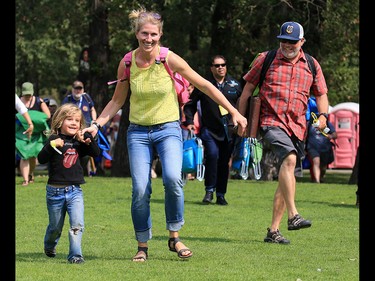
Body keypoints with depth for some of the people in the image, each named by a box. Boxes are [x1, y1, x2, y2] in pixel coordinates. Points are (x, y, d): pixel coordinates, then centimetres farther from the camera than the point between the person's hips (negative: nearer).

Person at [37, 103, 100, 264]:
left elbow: (96, 153, 4)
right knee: (55, 227, 13)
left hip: (75, 191, 3)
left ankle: (75, 255, -12)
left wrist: (88, 140, -12)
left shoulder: (79, 142, 8)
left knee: (77, 224, -16)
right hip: (55, 190, -2)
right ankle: (49, 247, 42)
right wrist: (52, 145, -35)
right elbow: (41, 159, -18)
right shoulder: (55, 140, -7)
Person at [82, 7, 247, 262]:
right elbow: (117, 101, 11)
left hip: (168, 129, -2)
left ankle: (175, 238, -8)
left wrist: (234, 112, -3)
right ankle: (143, 247, 7)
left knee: (173, 179, -25)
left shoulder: (169, 59, -10)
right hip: (138, 132, 2)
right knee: (140, 190, -9)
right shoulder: (127, 63, -3)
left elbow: (205, 85, -2)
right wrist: (97, 124, -1)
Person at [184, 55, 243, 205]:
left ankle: (221, 195, 16)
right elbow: (190, 104, 11)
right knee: (212, 154, -23)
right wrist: (189, 121, 0)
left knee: (224, 162, 4)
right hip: (210, 130, -2)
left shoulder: (235, 85, 8)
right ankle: (209, 190, -9)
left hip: (229, 131, 2)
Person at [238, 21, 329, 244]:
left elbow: (321, 94, 18)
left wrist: (323, 115, -2)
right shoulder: (266, 59, 6)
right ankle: (293, 216, -39)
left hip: (298, 127, 4)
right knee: (289, 159, -30)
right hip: (272, 122, -4)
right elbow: (248, 88, 10)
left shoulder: (312, 65, 13)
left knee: (286, 178, 4)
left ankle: (274, 230, 10)